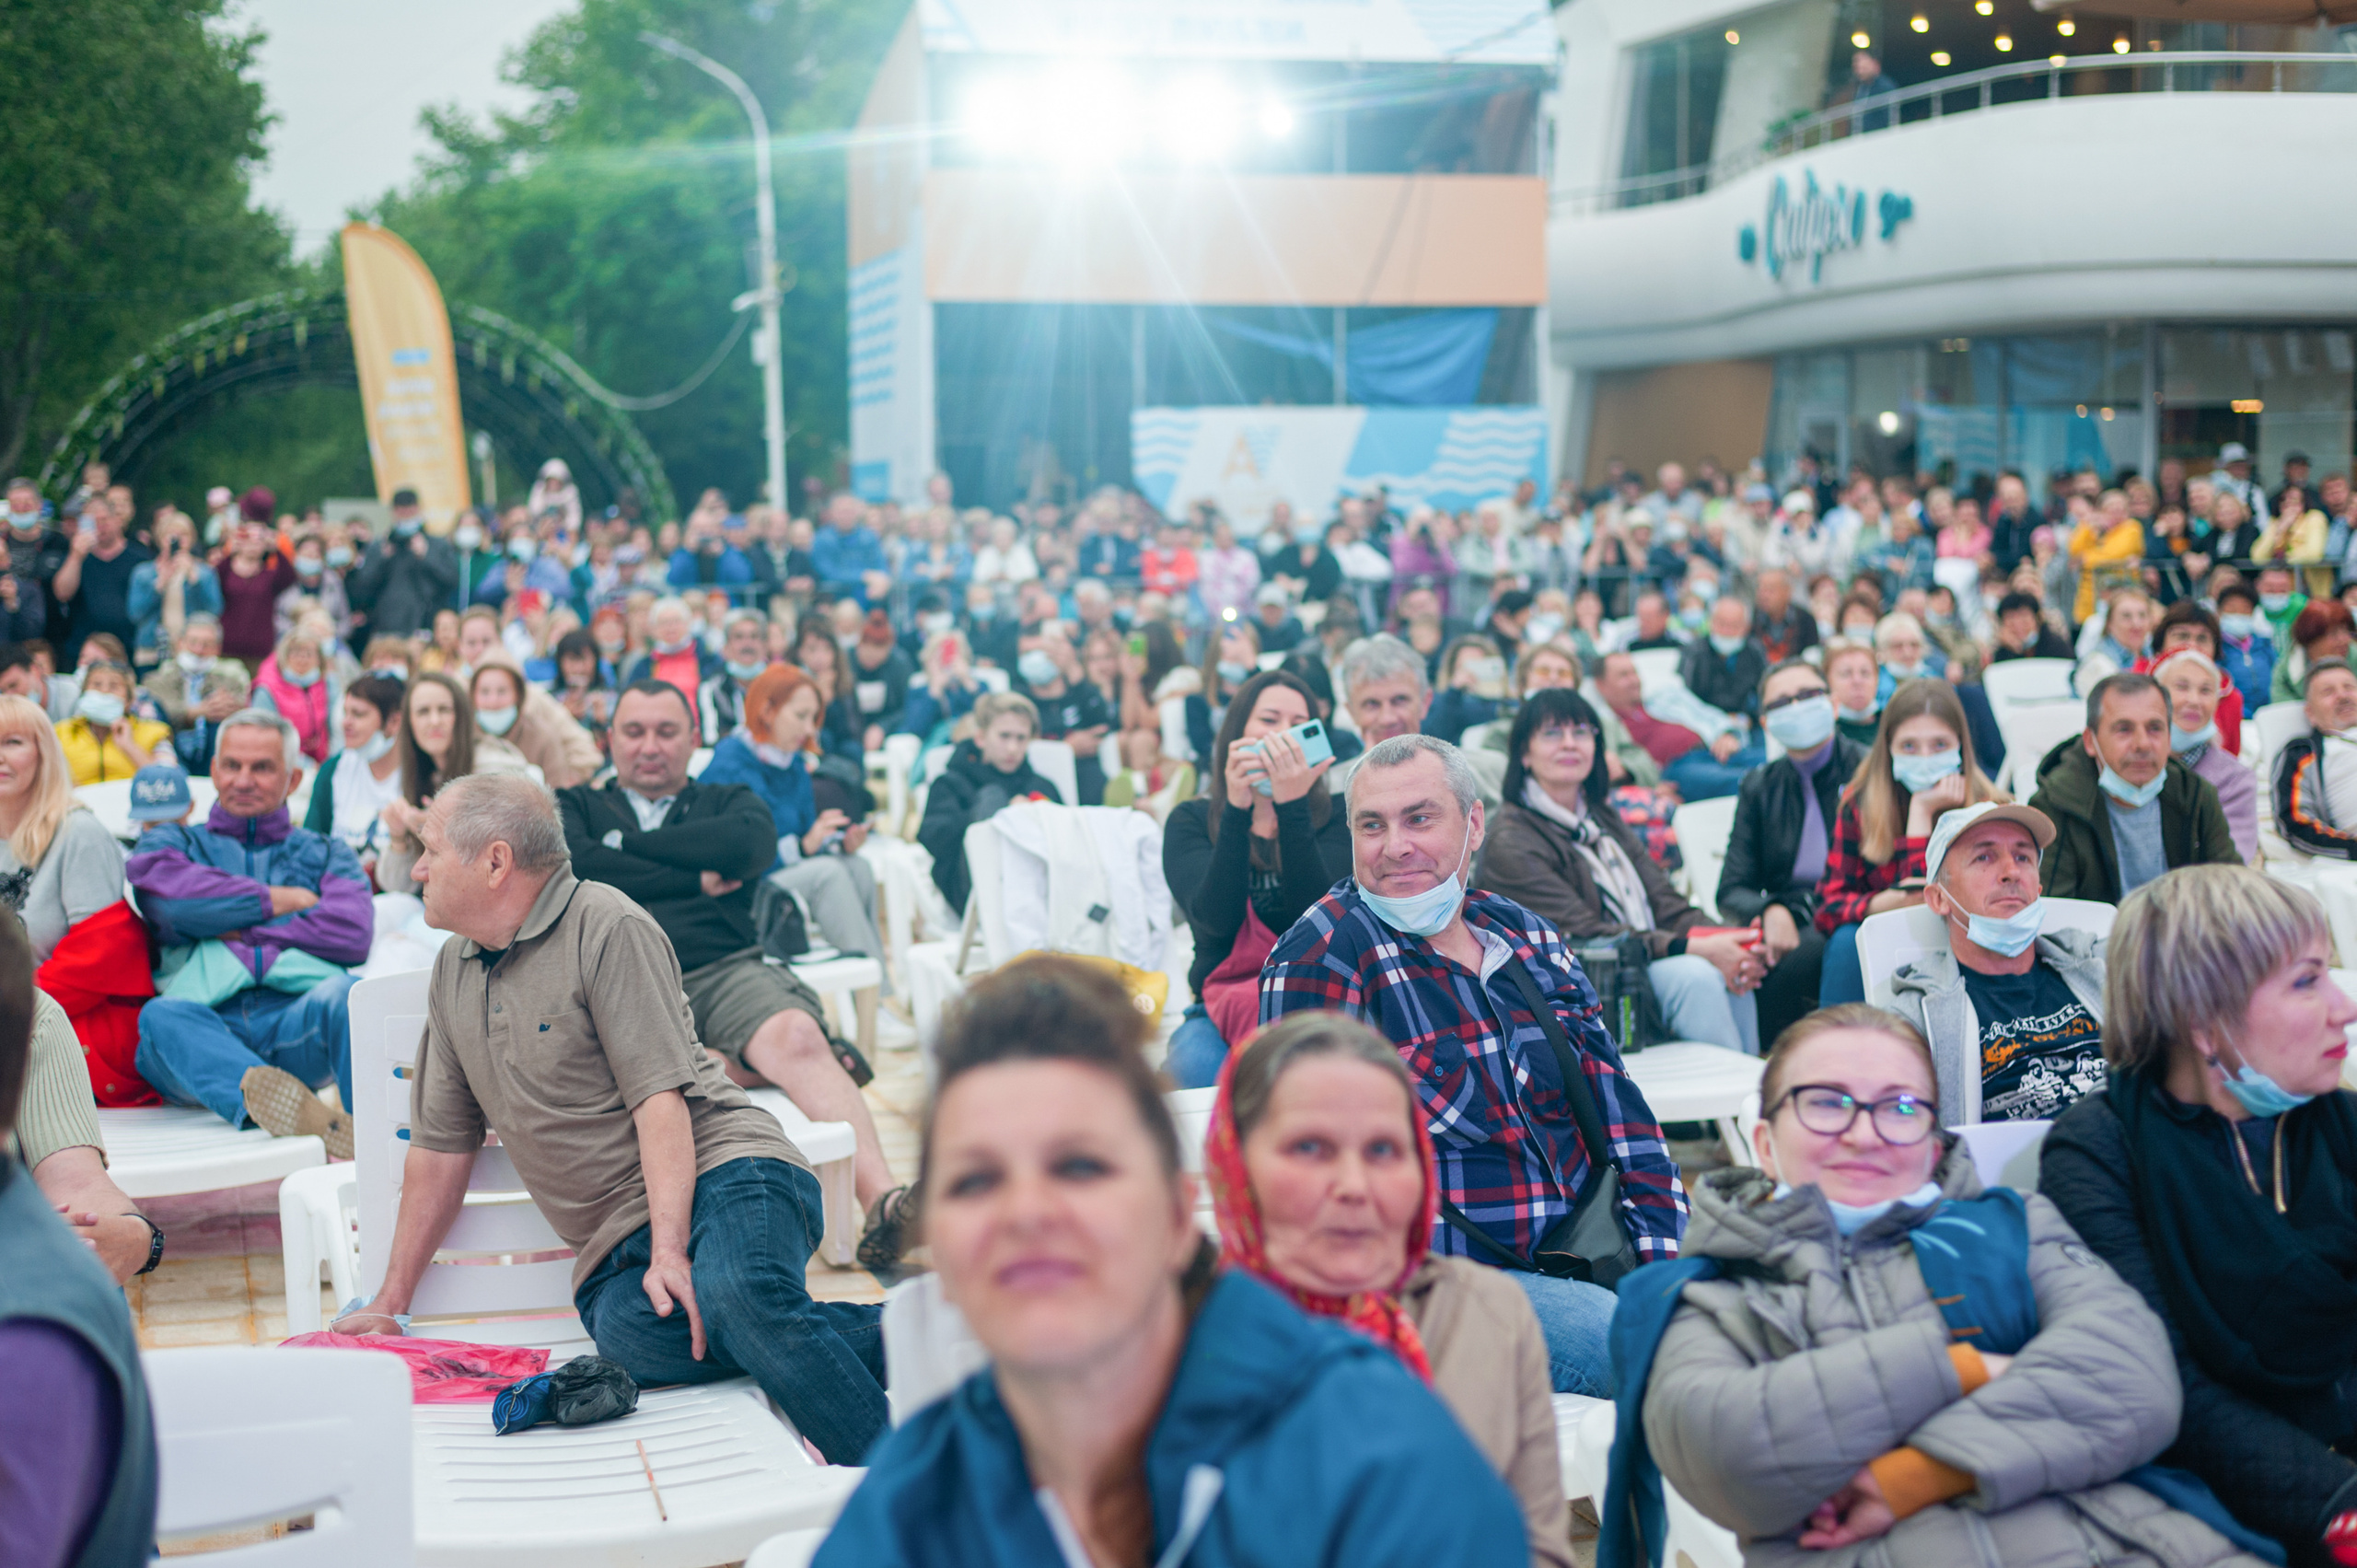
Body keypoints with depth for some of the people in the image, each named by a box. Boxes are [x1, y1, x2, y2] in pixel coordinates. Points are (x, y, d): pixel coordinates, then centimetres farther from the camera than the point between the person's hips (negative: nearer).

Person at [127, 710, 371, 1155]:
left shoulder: (326, 854, 26)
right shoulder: (175, 842, 27)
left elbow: (353, 934, 3)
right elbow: (167, 895, 0)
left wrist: (242, 932, 2)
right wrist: (283, 899, 5)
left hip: (294, 1027, 1)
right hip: (202, 1030, -1)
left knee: (343, 993, -32)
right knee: (160, 1015, -36)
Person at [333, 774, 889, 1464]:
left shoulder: (607, 927, -5)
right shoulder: (454, 971, 18)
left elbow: (660, 1095, -13)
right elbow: (440, 1145, 23)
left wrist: (670, 1250, -23)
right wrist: (390, 1301, 21)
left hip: (720, 1171, -5)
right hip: (616, 1239, 5)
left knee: (735, 1291, -40)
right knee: (628, 1330, -33)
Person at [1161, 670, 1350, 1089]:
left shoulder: (1329, 823, 7)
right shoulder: (1190, 821, 7)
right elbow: (1218, 918, -11)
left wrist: (1292, 808, -20)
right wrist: (1237, 810, -19)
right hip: (1219, 1005, 0)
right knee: (1194, 1068, -33)